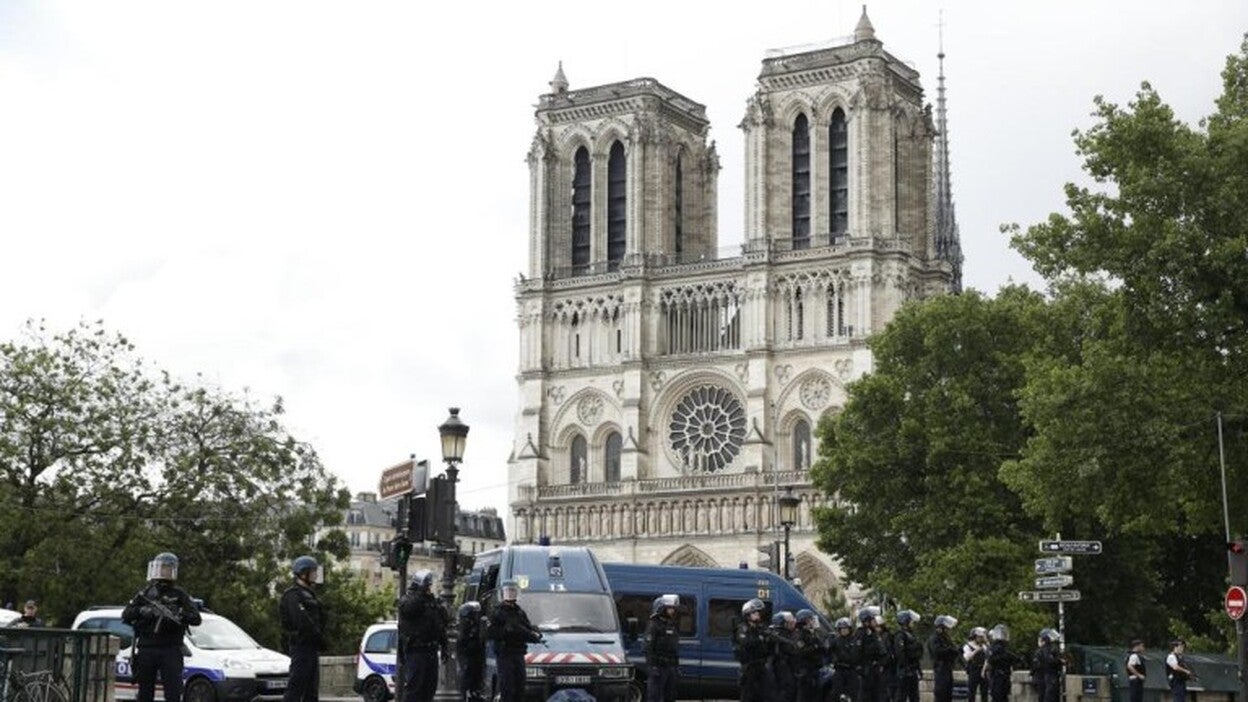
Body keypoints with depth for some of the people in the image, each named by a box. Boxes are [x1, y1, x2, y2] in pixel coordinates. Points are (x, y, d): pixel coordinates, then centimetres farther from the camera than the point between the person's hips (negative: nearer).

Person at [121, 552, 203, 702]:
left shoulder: (178, 594, 6)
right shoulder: (145, 593, 12)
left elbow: (196, 618, -1)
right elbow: (125, 615, 6)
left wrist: (178, 616, -21)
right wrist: (141, 611, -14)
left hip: (170, 651, -2)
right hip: (146, 650, 2)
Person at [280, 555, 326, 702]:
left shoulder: (308, 594, 21)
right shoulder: (293, 595, -12)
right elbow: (302, 622, -22)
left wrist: (320, 638, 6)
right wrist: (320, 638, -16)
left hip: (311, 647, 10)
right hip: (301, 646, -10)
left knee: (311, 689, 12)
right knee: (296, 688, -12)